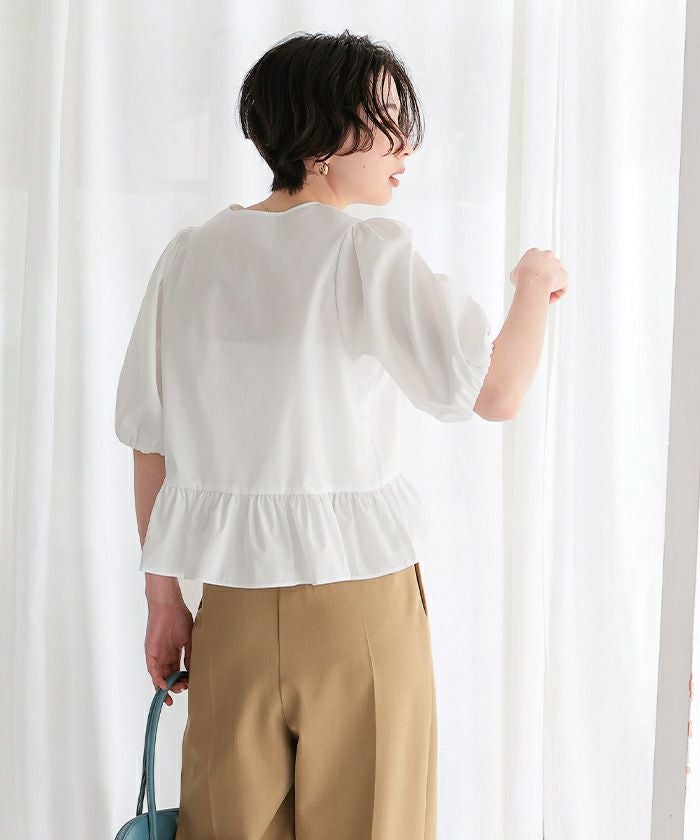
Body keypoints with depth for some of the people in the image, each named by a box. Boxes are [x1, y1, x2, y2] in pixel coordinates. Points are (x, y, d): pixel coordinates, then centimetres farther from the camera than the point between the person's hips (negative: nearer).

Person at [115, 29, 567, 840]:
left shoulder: (190, 256, 4)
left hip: (232, 607, 5)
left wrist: (163, 598, 13)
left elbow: (148, 441, 6)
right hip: (359, 593, -4)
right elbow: (496, 392, -18)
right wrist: (536, 287, 1)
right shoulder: (368, 252, -11)